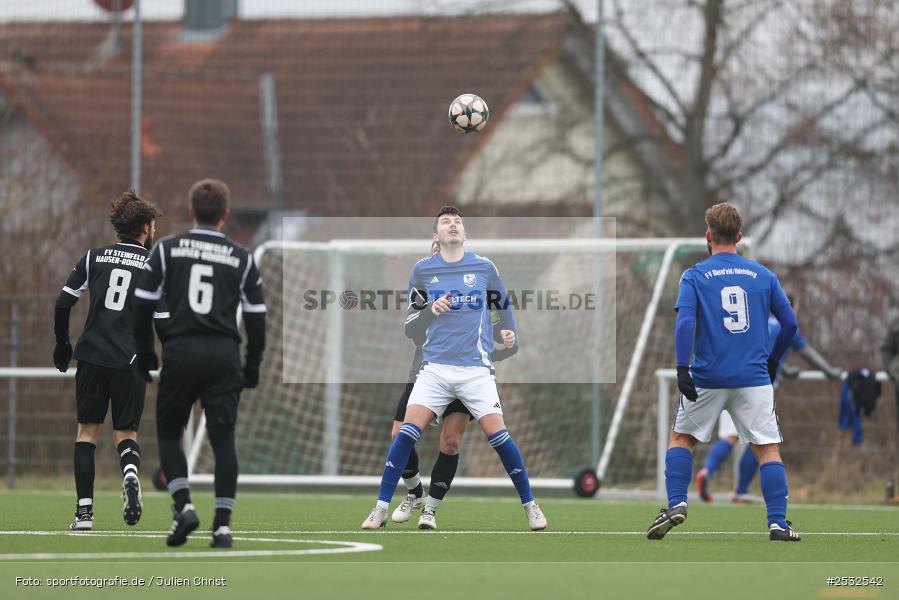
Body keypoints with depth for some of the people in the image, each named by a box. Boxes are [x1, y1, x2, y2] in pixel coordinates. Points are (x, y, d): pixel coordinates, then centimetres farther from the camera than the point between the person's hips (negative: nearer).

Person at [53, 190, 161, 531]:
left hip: (92, 356, 1)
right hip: (130, 360, -1)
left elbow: (63, 303, 4)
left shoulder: (94, 257, 7)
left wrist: (62, 344, 17)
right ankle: (130, 470, -26)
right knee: (125, 432, 10)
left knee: (87, 430, 11)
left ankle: (84, 511, 3)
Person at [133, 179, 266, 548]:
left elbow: (142, 305, 3)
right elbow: (256, 317, 9)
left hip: (180, 351, -1)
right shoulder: (241, 258, 8)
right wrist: (252, 368, 19)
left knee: (169, 433, 12)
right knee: (223, 438, 3)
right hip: (224, 353, 1)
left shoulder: (167, 249, 6)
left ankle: (183, 507, -6)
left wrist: (145, 355, 14)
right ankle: (223, 525, -4)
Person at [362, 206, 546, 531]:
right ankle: (381, 508, -6)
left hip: (476, 369, 0)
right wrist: (430, 310, -7)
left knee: (499, 436, -8)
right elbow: (408, 318, 12)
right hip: (435, 367, 0)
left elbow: (503, 305, 19)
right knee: (406, 433, -13)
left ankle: (529, 504, 9)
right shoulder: (422, 269, 3)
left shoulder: (484, 268, 2)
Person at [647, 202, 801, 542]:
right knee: (768, 448, 3)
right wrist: (773, 361, 23)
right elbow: (790, 323, 9)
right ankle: (778, 524, -5)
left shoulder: (694, 276, 1)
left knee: (681, 438, 18)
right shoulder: (763, 276, 8)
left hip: (708, 377, -1)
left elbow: (685, 322, -12)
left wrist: (682, 369, -16)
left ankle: (676, 504, 4)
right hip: (754, 379, 1)